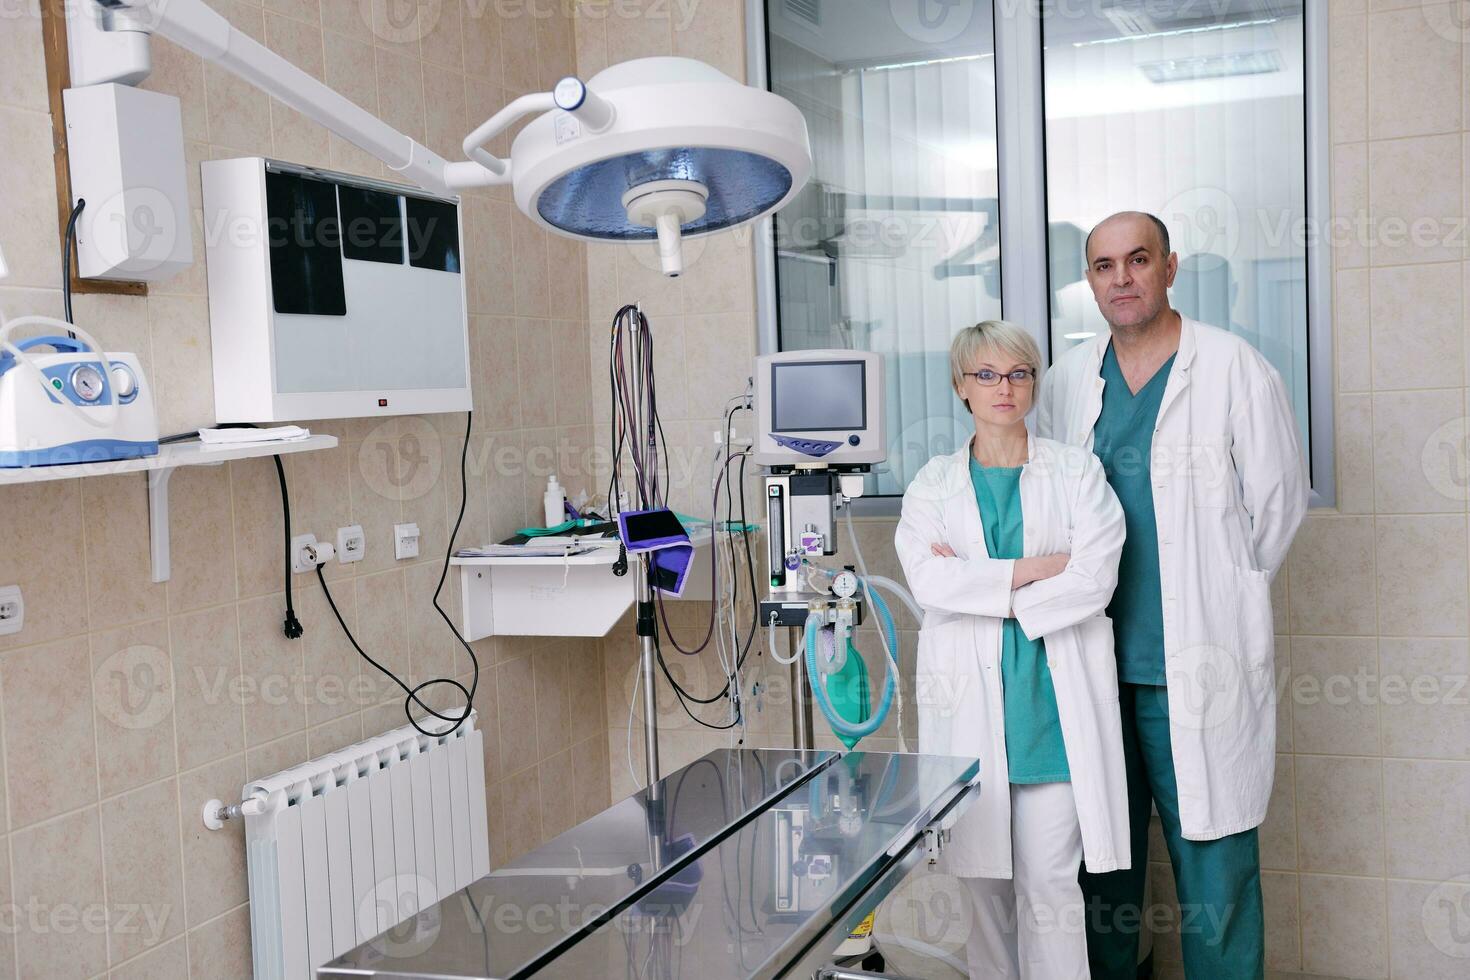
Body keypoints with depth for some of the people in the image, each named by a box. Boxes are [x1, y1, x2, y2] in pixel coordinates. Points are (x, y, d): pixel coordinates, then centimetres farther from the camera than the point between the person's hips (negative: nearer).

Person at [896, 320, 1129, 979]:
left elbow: (1096, 575, -7)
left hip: (1054, 699, -1)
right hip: (970, 701, 1)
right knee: (981, 878, 6)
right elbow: (928, 581, -6)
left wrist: (979, 584, -8)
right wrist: (1031, 569, -11)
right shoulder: (934, 484, 9)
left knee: (1050, 886, -1)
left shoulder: (1076, 473, 7)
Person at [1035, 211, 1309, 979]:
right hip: (1093, 655, 4)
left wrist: (1218, 594, 7)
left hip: (1197, 660, -4)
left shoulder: (1234, 369, -4)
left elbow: (1277, 501, 2)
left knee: (1213, 861, 1)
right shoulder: (1066, 381, 8)